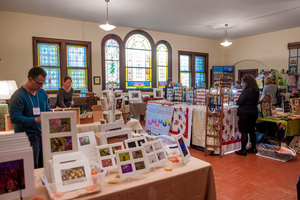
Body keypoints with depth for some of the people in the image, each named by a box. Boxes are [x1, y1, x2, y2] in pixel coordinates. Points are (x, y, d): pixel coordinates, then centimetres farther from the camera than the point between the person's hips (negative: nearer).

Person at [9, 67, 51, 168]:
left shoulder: (42, 93, 8)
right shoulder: (18, 96, -14)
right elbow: (15, 118, -19)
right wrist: (36, 120, -25)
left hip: (43, 134, 6)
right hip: (28, 137, -6)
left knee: (44, 166, 14)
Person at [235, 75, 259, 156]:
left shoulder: (246, 91, -16)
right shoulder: (256, 91, 8)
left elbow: (239, 102, -17)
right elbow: (255, 102, 16)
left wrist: (237, 101, 4)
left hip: (245, 113, -8)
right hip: (254, 113, 8)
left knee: (244, 132, -2)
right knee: (252, 131, 16)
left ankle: (243, 150, 3)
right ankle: (253, 148, 26)